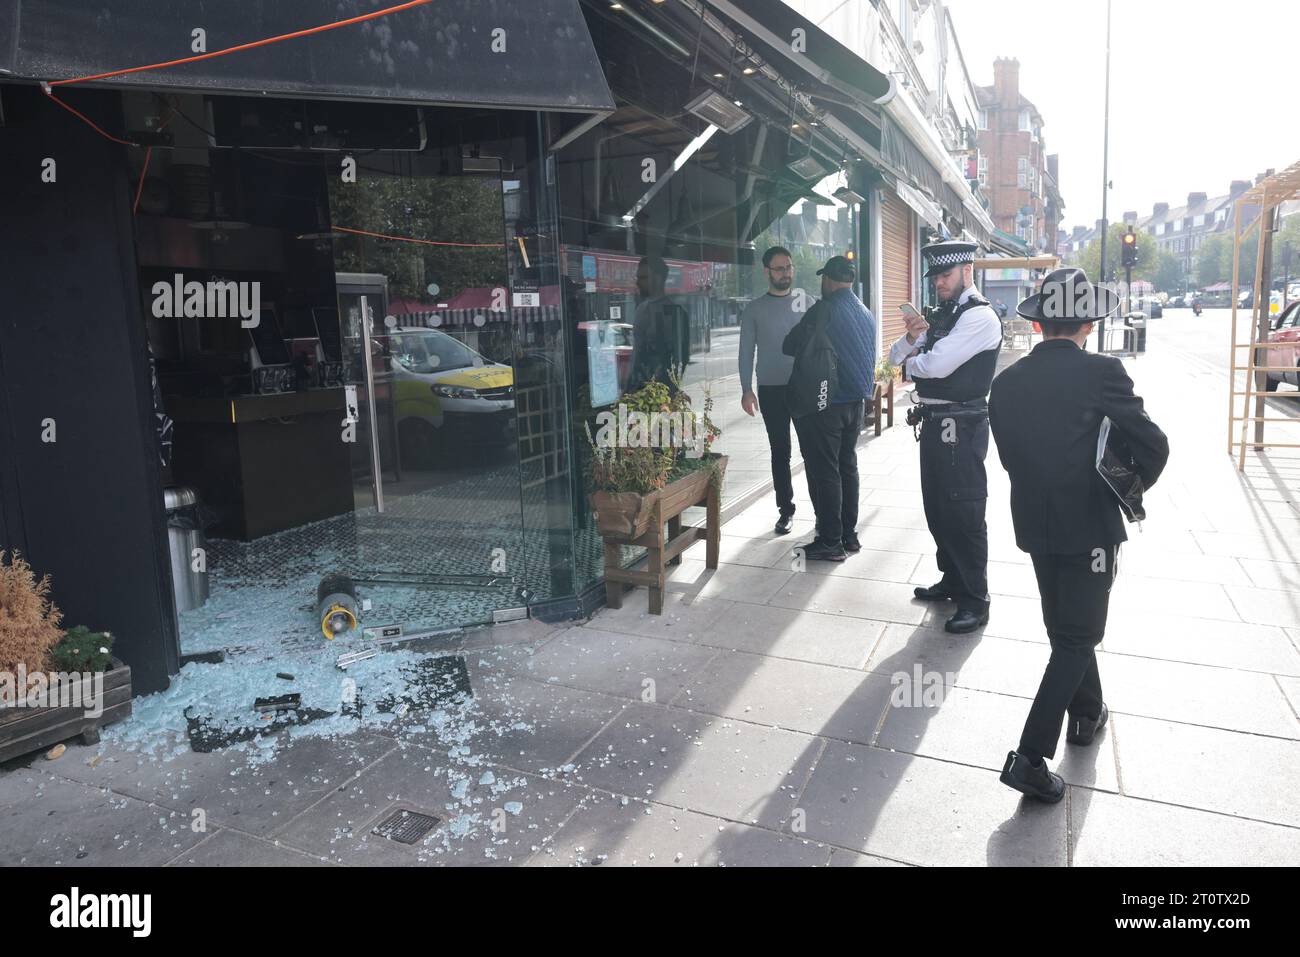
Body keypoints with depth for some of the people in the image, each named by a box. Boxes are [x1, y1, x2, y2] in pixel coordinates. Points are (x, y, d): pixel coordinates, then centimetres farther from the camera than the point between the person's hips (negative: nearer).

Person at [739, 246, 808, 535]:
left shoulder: (806, 303, 7)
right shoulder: (754, 310, 5)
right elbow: (746, 351, 4)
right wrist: (746, 389, -5)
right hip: (771, 389, 0)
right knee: (780, 451, 5)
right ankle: (786, 509, 16)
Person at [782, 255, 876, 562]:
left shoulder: (823, 310, -16)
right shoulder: (867, 314, 10)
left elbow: (790, 347, -10)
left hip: (822, 406, -8)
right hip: (855, 402, 8)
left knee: (824, 472, -2)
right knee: (847, 467, 15)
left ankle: (830, 542, 3)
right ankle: (849, 535, 23)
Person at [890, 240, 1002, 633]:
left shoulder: (980, 316, -13)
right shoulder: (940, 316, 16)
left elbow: (937, 365, -23)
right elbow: (897, 357, 15)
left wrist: (910, 363, -2)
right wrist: (911, 337, -6)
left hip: (961, 427, -9)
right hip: (934, 422, 9)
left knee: (963, 512, -3)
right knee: (937, 508, 17)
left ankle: (975, 602, 8)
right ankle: (952, 581, 33)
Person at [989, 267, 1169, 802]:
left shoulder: (1006, 383, 0)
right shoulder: (1102, 373, -14)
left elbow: (1009, 455, 6)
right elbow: (1152, 445, -15)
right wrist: (1131, 488, 4)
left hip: (1035, 524, 5)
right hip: (1088, 526, -5)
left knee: (1067, 626, 24)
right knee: (1077, 638, 3)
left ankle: (1087, 713, 43)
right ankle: (1031, 757, -3)